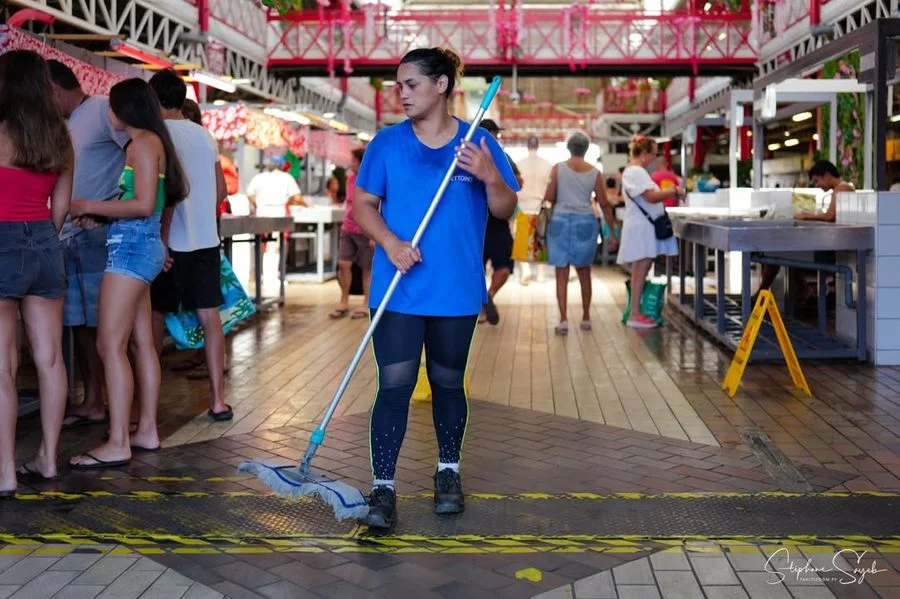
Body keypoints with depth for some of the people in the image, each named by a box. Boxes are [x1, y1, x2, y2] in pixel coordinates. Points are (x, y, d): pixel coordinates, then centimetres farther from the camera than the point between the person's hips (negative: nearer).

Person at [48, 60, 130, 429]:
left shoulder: (102, 110, -5)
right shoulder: (65, 125, 19)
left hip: (99, 235, -8)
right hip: (68, 237, 8)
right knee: (80, 323, 9)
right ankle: (93, 403, 18)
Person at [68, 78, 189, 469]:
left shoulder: (142, 143, -10)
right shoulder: (153, 142, 18)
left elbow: (143, 205, -18)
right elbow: (179, 191, 23)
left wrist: (89, 207, -11)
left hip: (131, 246, -10)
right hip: (140, 245, 10)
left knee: (111, 345, -11)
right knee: (141, 343, 10)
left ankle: (117, 444, -11)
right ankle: (147, 431, 16)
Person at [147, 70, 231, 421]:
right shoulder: (205, 136, 12)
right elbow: (221, 191, 16)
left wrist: (161, 239, -15)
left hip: (173, 242, -5)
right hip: (206, 239, 5)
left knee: (155, 316, 7)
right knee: (209, 316, 4)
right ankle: (218, 399, 3)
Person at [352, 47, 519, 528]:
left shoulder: (478, 143, 1)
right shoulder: (387, 142, 2)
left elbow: (505, 210, 1)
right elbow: (363, 204, 2)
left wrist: (490, 177, -20)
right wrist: (389, 242, -16)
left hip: (456, 290, 1)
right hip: (398, 289, -1)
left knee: (448, 383, 14)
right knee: (394, 386, -4)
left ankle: (448, 472, 32)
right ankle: (383, 488, 3)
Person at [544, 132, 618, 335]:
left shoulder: (558, 168, -2)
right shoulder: (594, 173, 3)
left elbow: (549, 197, -6)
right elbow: (604, 204, 4)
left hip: (561, 220, -2)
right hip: (586, 222, 2)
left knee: (562, 274, 1)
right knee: (584, 272, 16)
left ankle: (563, 319, -7)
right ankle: (586, 318, 23)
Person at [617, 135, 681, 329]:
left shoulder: (634, 171, 19)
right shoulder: (636, 172, -14)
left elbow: (648, 197, 20)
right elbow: (652, 197, -21)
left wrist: (668, 192, 8)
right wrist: (674, 192, -10)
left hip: (644, 226, 10)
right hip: (641, 227, -10)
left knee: (641, 271, 10)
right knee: (640, 270, -8)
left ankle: (637, 312, 12)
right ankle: (635, 315, -6)